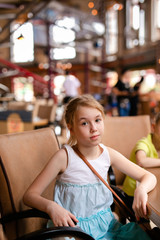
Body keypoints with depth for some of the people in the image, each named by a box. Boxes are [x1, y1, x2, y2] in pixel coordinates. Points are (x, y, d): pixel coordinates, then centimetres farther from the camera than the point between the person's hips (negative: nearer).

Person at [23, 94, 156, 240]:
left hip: (105, 224, 4)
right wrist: (50, 206, -31)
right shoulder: (65, 156, -14)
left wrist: (141, 189, -17)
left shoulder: (108, 154, -1)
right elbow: (30, 195, -11)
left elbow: (149, 177, 6)